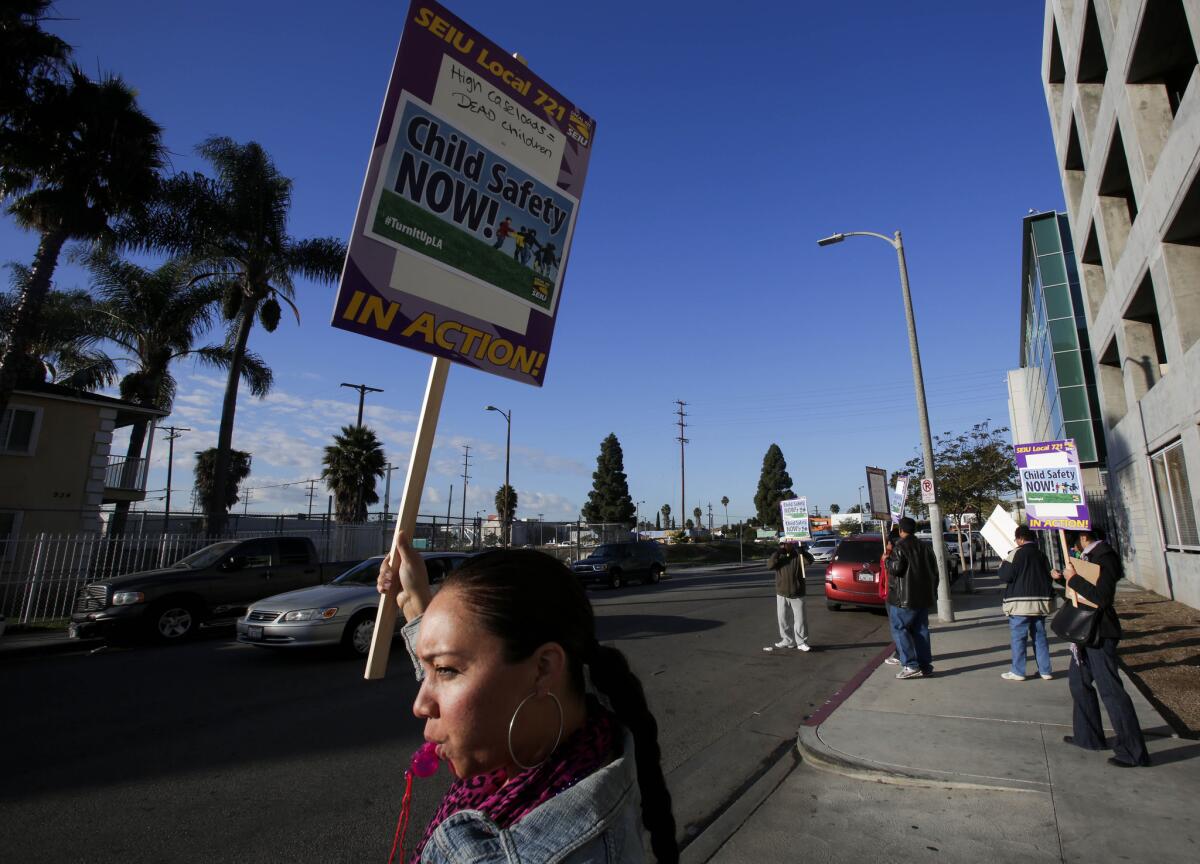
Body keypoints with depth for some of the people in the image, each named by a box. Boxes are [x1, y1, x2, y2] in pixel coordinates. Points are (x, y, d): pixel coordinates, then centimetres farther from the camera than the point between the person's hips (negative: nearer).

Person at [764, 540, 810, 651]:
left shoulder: (798, 555, -2)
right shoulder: (778, 556, 5)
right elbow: (769, 565, -12)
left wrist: (801, 551, -31)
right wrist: (777, 552, -19)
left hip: (797, 594, -3)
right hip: (781, 593, 3)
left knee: (800, 618, -3)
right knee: (782, 618, 7)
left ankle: (801, 642, 7)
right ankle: (787, 640, 20)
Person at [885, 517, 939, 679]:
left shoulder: (899, 547, -13)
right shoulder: (925, 546, 12)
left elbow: (896, 569, -21)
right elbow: (934, 570, 16)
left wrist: (887, 560, -1)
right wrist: (932, 591, 24)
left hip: (905, 597, -7)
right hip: (923, 596, 8)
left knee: (899, 629, -1)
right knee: (921, 630, 13)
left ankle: (910, 665, -8)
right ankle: (925, 664, 13)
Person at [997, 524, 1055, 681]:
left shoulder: (1017, 553, -12)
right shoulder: (1042, 554, 10)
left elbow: (1006, 577, -13)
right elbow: (1049, 577, 18)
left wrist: (1002, 566, 6)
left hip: (1021, 603, -7)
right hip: (1041, 602, 7)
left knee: (1018, 637, 0)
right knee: (1040, 636, 14)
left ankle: (1017, 671, 4)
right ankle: (1045, 670, 17)